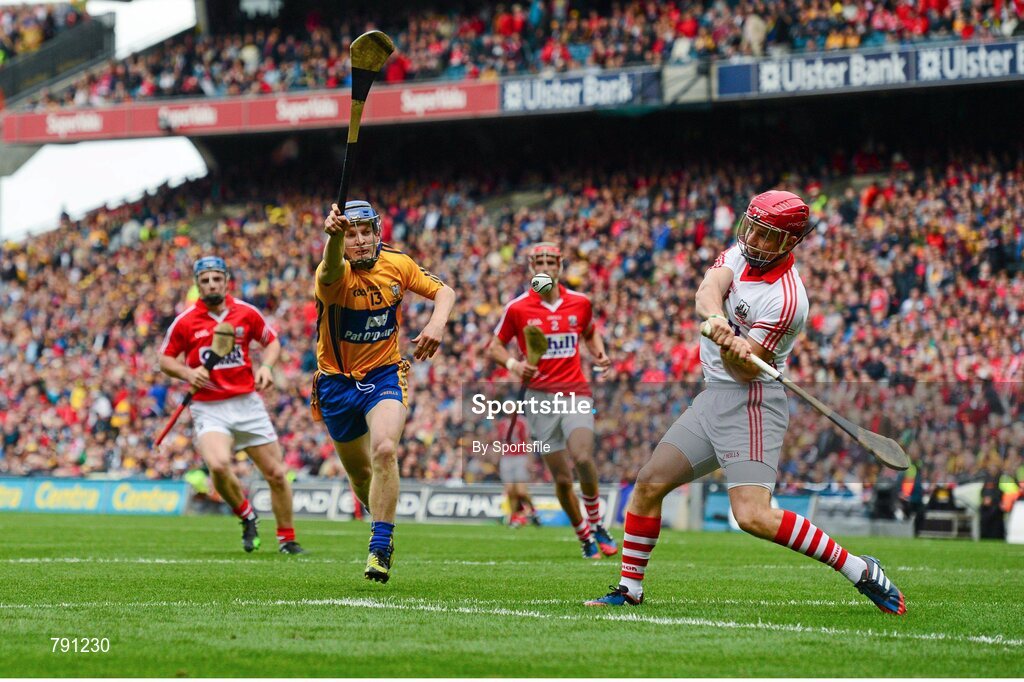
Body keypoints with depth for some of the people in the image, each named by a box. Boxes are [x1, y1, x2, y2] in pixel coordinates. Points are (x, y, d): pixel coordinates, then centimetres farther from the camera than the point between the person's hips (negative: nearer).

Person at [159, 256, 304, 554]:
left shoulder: (247, 313, 2)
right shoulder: (185, 322, -2)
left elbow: (272, 341, 16)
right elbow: (165, 360, 8)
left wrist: (266, 366, -3)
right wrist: (186, 373, -12)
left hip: (247, 403, 2)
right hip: (208, 408, -2)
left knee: (276, 474, 2)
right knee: (218, 464, -28)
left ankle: (287, 538, 22)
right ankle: (246, 515, 2)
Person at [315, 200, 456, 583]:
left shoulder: (398, 264, -9)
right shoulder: (335, 274, -20)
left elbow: (443, 291, 5)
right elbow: (332, 270, -47)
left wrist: (437, 324, -18)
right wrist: (334, 236, -70)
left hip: (384, 376, 0)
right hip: (337, 382, 0)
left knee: (384, 451, -26)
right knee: (359, 471, 13)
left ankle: (380, 549, -22)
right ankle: (384, 528, 42)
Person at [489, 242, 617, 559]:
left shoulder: (580, 303, 6)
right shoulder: (517, 308, -1)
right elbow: (495, 345, 9)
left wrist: (600, 355, 6)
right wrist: (512, 364, -11)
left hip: (575, 393, 0)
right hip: (540, 396, 0)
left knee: (583, 457, -22)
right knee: (562, 477, -2)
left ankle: (596, 524, 1)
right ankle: (584, 537, 18)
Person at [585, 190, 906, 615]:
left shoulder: (784, 298, -19)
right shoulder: (740, 254, 4)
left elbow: (745, 372, -19)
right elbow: (709, 289, -16)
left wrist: (733, 350, -41)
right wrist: (715, 319, -38)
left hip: (752, 403, -8)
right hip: (714, 398, 8)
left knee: (753, 517, -21)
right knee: (650, 483, 5)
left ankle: (860, 571, -13)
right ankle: (629, 589, 18)